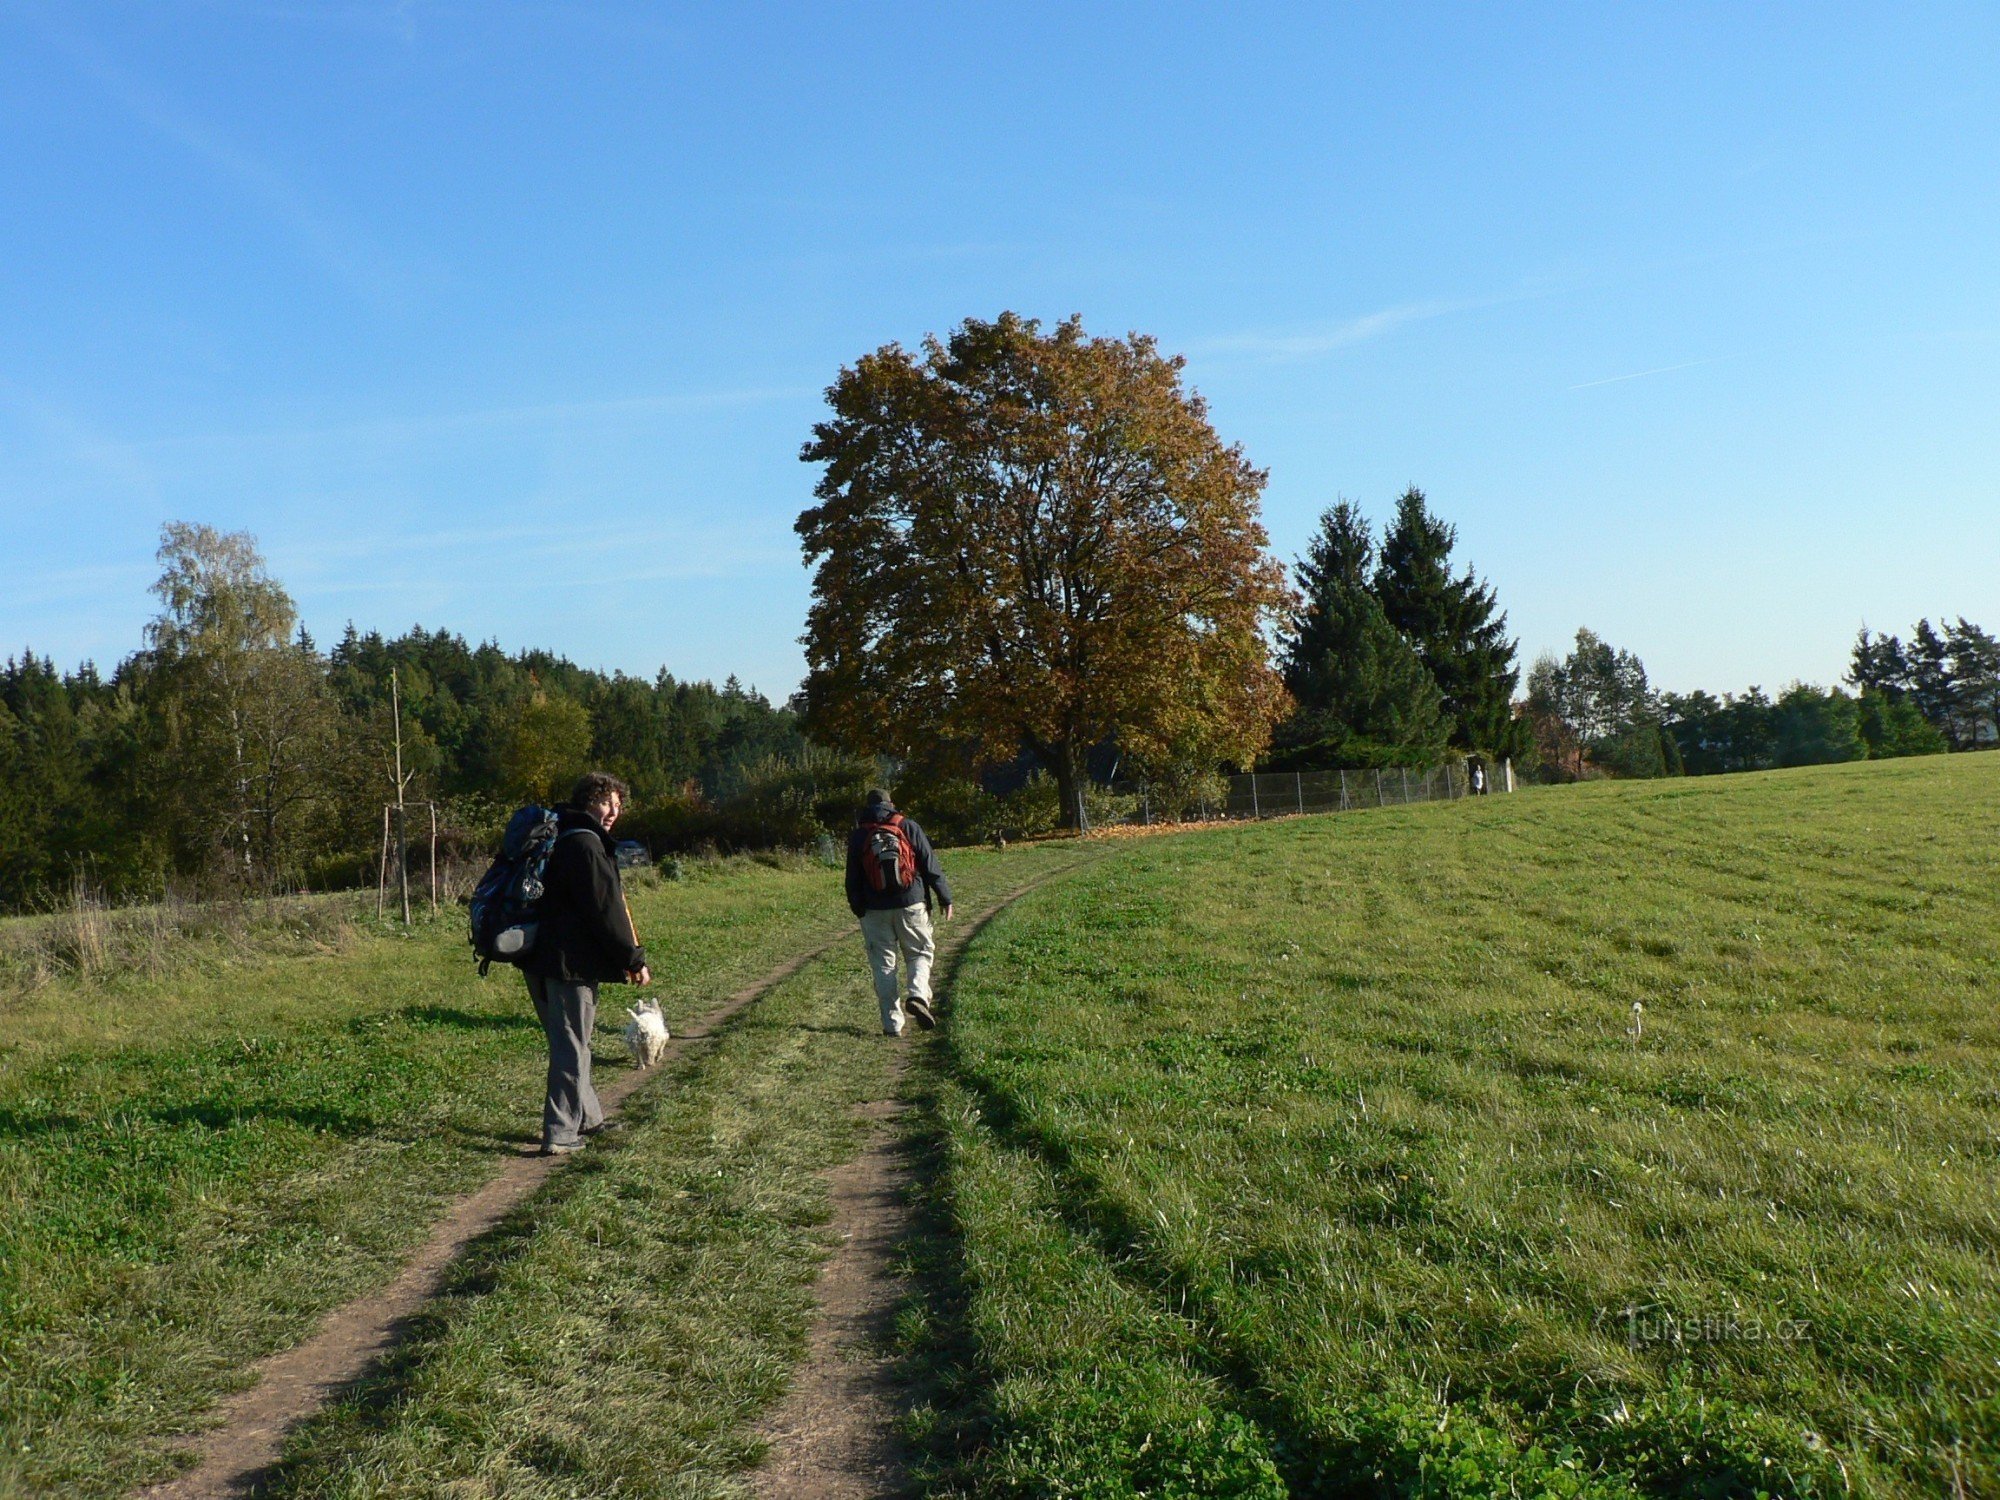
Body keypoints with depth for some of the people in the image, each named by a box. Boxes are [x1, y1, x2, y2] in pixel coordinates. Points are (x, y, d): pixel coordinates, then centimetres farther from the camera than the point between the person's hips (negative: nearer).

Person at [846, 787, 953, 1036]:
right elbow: (931, 866, 1)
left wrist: (858, 909, 16)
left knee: (883, 964, 7)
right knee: (920, 954, 14)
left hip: (875, 911, 0)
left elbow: (852, 879, 6)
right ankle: (918, 996, -14)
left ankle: (892, 1023, 4)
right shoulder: (908, 828, 1)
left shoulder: (858, 836, 3)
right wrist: (945, 898, 8)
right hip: (912, 905, 0)